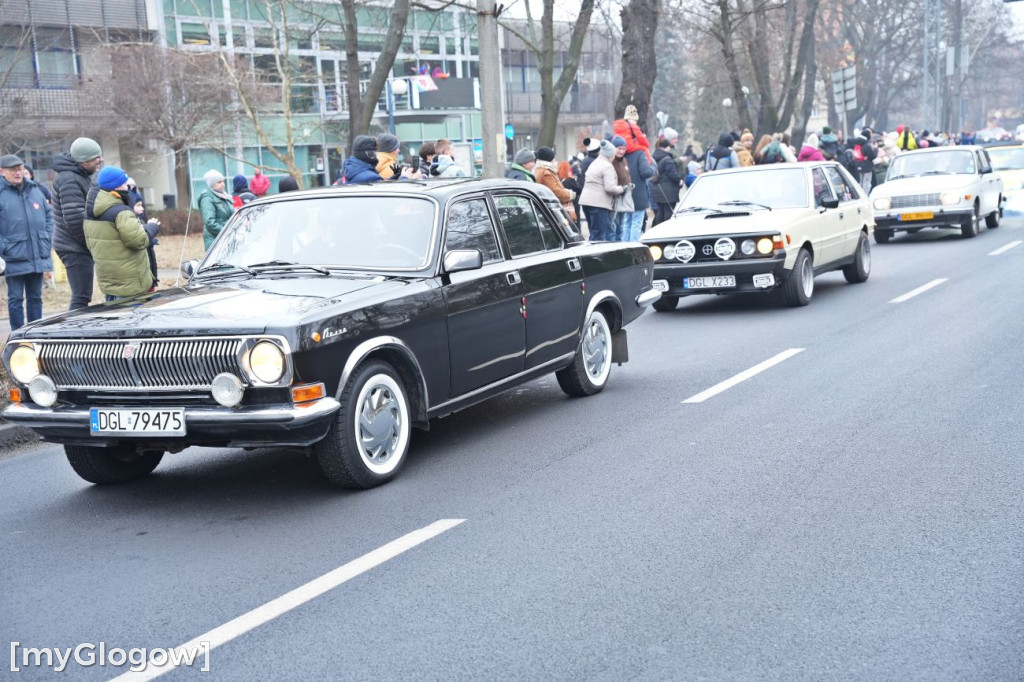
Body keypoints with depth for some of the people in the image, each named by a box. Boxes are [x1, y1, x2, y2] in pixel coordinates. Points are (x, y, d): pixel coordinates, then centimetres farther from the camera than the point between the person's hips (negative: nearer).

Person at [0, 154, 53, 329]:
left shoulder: (34, 189, 10)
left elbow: (48, 214, 18)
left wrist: (47, 240, 8)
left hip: (38, 257, 5)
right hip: (14, 260, -5)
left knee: (35, 298, 13)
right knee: (16, 299, 1)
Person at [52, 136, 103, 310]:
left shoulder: (81, 176, 14)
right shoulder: (70, 180, -18)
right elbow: (75, 219, -23)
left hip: (78, 246, 10)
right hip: (75, 247, -10)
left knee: (81, 296, 14)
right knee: (81, 297, -10)